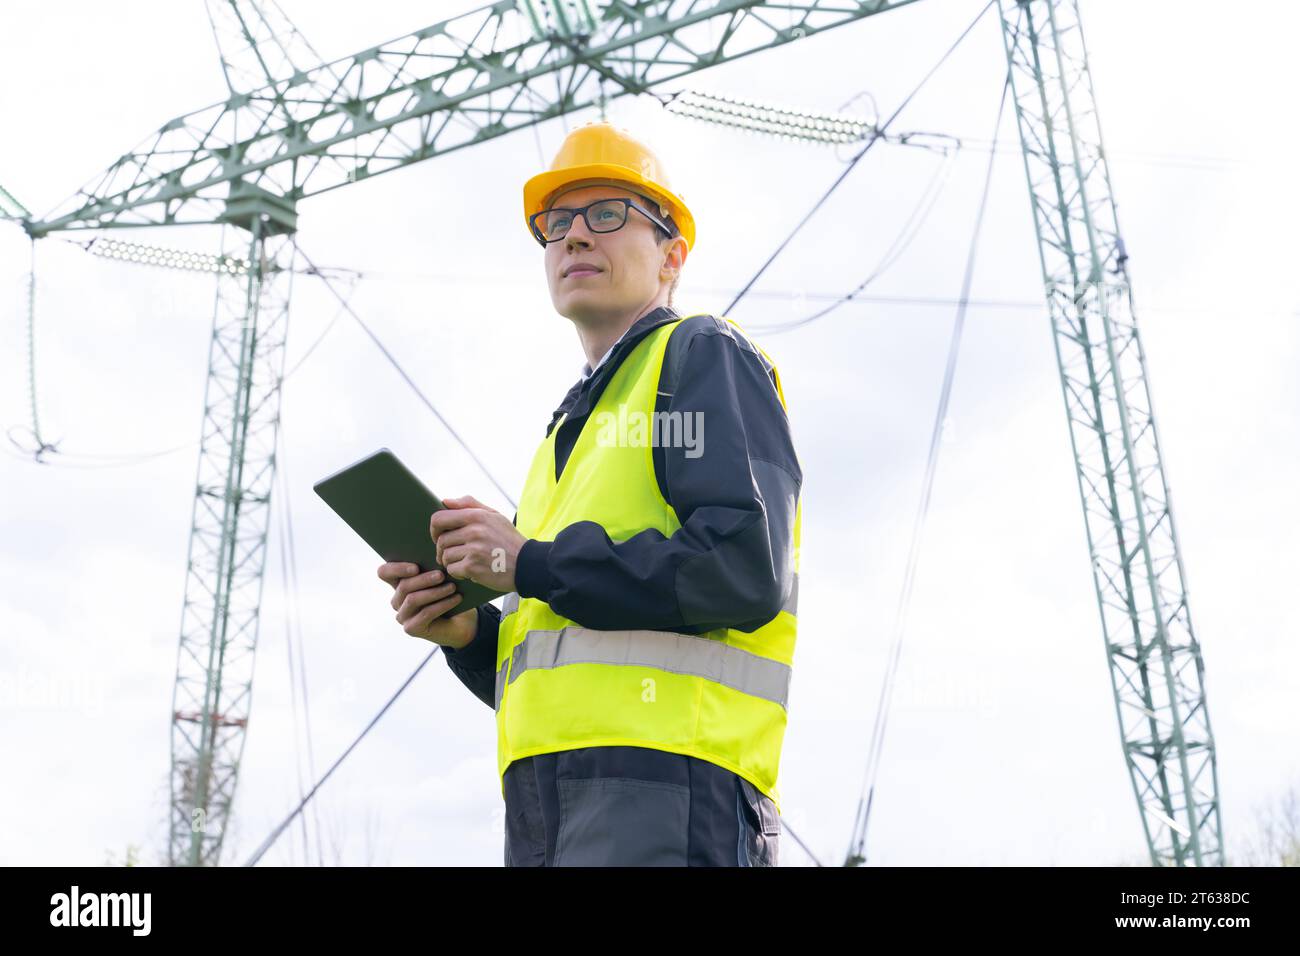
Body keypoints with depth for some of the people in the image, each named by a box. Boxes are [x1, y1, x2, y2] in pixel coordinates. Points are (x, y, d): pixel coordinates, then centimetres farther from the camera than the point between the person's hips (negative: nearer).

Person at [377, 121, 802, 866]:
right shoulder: (573, 428, 29)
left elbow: (746, 569, -12)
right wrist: (466, 632, 7)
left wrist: (531, 563, -7)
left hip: (663, 782, -8)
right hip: (549, 800, 8)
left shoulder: (704, 355, 5)